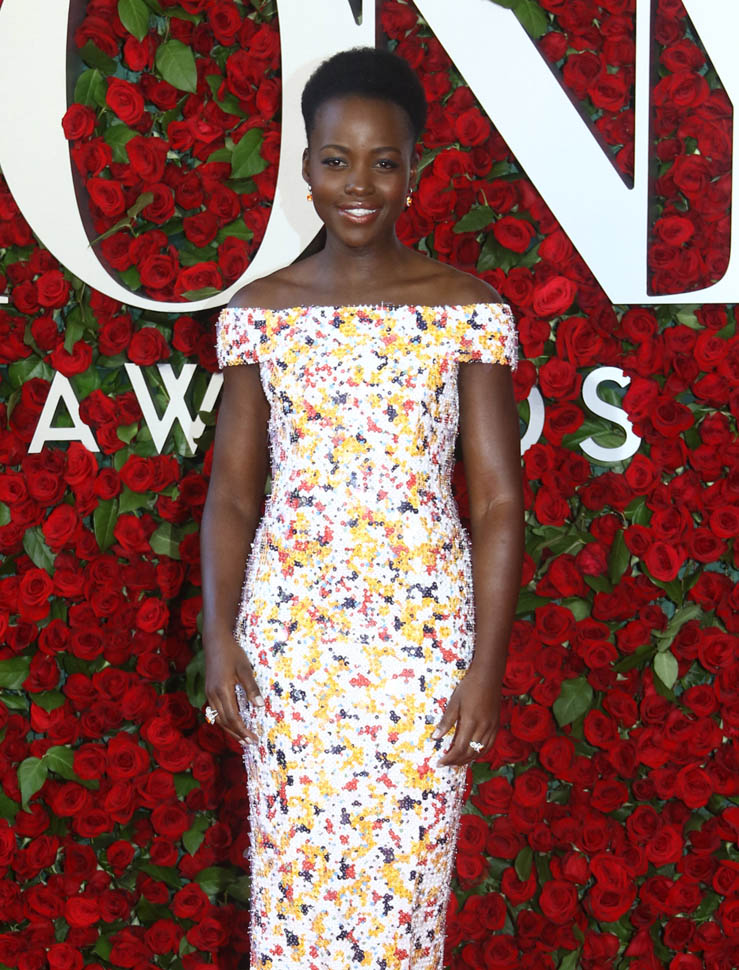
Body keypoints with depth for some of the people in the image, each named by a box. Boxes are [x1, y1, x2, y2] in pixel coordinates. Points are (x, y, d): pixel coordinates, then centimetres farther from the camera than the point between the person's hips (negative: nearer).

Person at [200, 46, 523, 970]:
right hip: (289, 626, 2)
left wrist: (488, 663, -8)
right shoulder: (259, 312, 4)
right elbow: (231, 490, 6)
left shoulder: (470, 310, -2)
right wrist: (219, 635, -4)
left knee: (404, 872, 4)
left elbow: (498, 501, -3)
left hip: (422, 627, -1)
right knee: (293, 867, 7)